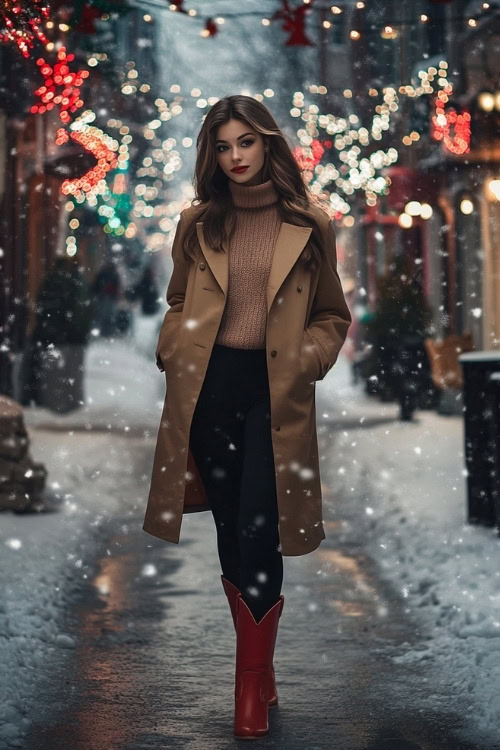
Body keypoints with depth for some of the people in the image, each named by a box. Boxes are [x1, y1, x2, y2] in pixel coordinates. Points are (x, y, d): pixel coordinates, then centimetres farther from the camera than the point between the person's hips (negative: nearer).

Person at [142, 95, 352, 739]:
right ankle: (259, 666, 25)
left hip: (273, 392, -3)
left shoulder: (309, 226, 2)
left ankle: (251, 683, 3)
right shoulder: (198, 224, 8)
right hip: (208, 388, 3)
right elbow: (177, 302, 19)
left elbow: (333, 316, 9)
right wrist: (174, 355, 3)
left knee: (258, 531, -9)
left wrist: (304, 361, -7)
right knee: (230, 528, 9)